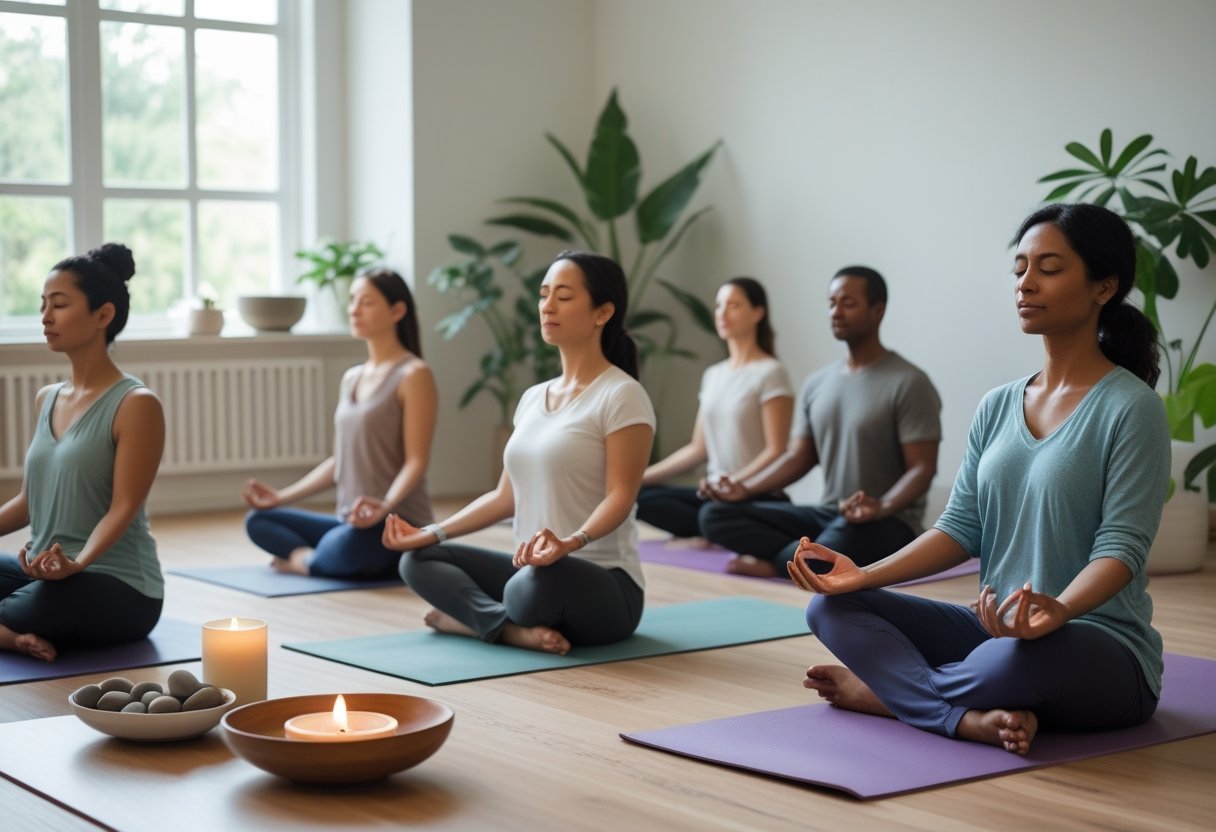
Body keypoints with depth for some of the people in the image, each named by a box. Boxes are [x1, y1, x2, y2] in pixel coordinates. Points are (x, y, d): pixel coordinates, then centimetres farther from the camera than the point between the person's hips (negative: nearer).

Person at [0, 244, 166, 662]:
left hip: (120, 587, -8)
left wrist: (76, 563, -33)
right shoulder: (46, 400, 13)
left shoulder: (136, 404, -11)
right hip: (45, 572, 8)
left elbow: (123, 508, -17)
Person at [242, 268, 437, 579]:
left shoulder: (413, 375, -9)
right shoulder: (351, 378, 15)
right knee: (257, 521, -1)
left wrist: (385, 506, -33)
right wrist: (282, 496, 13)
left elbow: (416, 462, -15)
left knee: (349, 544, -38)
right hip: (350, 522, 8)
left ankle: (304, 560, -6)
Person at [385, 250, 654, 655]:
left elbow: (620, 497, -18)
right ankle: (516, 629, -19)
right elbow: (506, 496, 17)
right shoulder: (533, 398, 14)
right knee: (419, 559, -2)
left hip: (603, 586, -8)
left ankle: (473, 617, -11)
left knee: (535, 585, -40)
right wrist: (433, 533, 7)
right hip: (535, 570, 8)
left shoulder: (621, 396, -10)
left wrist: (570, 542, -37)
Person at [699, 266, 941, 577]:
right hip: (826, 516, 6)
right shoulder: (816, 383, 12)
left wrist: (881, 507, -32)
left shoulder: (908, 383, -9)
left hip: (887, 527, -6)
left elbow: (922, 468, -13)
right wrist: (746, 488, -4)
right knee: (716, 515, -9)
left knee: (845, 535, -42)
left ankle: (775, 563, -13)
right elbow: (798, 457, 13)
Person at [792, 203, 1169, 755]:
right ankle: (973, 718, -28)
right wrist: (865, 575, -9)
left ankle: (887, 690, -12)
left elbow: (1123, 544, -16)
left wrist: (1060, 609, -37)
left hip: (1104, 652, -6)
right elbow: (962, 527, 6)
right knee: (832, 606, -9)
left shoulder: (1129, 408, -8)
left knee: (1022, 657, -41)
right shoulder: (998, 408, 12)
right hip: (995, 628, 7)